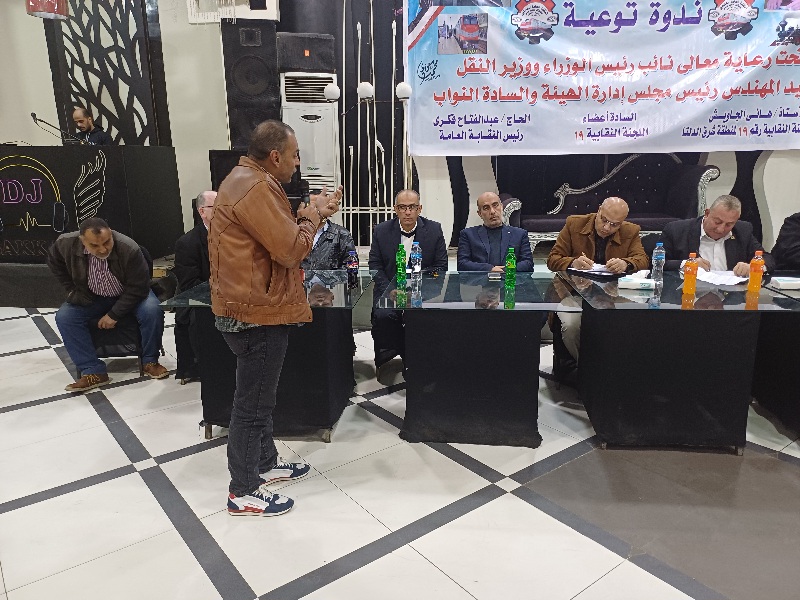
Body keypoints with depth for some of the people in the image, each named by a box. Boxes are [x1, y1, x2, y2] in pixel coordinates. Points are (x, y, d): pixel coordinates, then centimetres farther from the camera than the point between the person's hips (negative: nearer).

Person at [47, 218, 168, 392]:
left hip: (129, 295, -3)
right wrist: (72, 290, -2)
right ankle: (93, 371, -14)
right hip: (93, 298, 3)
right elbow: (54, 262, 3)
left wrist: (114, 314, -23)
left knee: (152, 310, -31)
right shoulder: (66, 243, -22)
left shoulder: (129, 249, -33)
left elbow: (138, 287, -23)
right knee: (64, 317, -20)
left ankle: (150, 361, -9)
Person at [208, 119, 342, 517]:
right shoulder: (255, 188, -21)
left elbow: (277, 236, 17)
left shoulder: (249, 180, 14)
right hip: (258, 312, -11)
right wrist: (313, 217, -7)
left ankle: (266, 463, 39)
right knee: (253, 403, 2)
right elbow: (292, 250, -22)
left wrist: (307, 216, 5)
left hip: (253, 308, 11)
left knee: (258, 395, 22)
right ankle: (243, 491, 17)